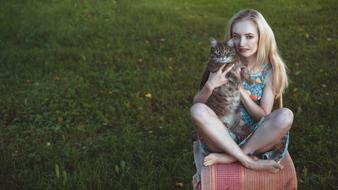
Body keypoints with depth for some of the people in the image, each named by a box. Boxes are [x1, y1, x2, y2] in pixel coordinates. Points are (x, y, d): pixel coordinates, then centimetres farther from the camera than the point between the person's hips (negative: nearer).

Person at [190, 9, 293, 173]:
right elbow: (196, 103, -2)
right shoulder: (223, 65, -3)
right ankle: (249, 161, -26)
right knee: (198, 111, -29)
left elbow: (264, 116, -5)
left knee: (285, 116, -28)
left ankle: (227, 158, -21)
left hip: (254, 139, 0)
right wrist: (209, 86, -22)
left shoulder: (269, 70, -2)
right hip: (223, 136, 0)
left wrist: (240, 89, -16)